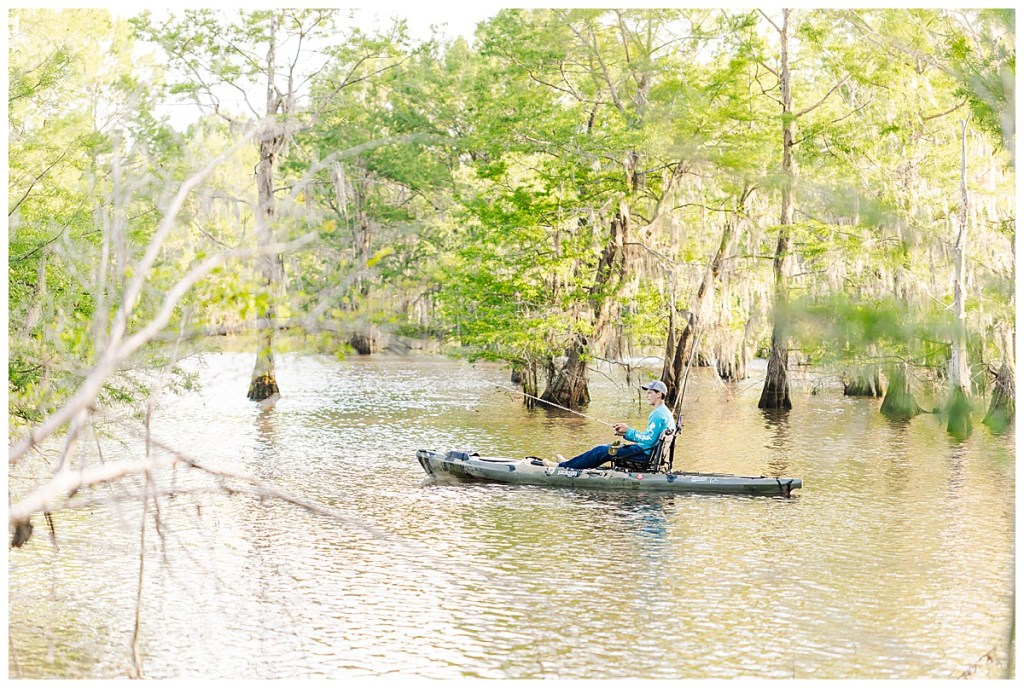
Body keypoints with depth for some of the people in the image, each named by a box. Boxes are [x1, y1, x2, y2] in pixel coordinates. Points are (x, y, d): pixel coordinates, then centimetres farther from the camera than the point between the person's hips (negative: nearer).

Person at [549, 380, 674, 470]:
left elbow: (648, 439, -26)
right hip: (648, 452, 10)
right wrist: (626, 434, 11)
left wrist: (628, 431, -15)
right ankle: (570, 463, 23)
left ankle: (562, 467, 0)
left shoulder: (658, 414, -19)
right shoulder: (664, 412, 17)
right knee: (603, 448, 17)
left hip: (645, 453, -10)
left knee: (601, 451, -6)